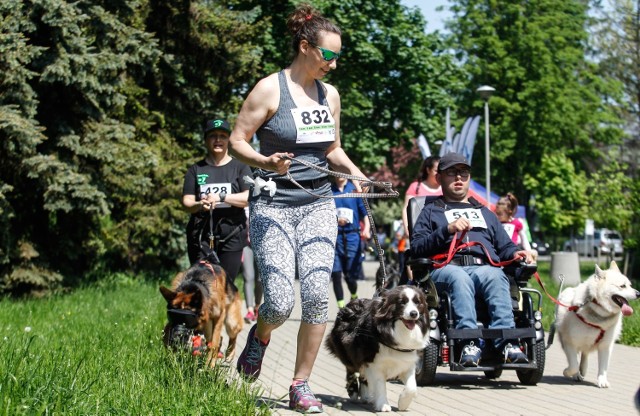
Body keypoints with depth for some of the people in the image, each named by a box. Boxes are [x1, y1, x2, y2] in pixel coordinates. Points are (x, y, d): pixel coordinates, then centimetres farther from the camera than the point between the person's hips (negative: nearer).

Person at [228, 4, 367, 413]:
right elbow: (237, 141, -5)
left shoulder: (330, 95, 9)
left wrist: (353, 170, 0)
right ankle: (260, 335, 24)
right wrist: (266, 162, -24)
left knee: (318, 295, -10)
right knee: (280, 303, -14)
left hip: (318, 205, 4)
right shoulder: (270, 89, -7)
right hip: (274, 206, -4)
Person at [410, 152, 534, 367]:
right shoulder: (431, 212, 29)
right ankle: (469, 342, -54)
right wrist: (448, 229, -2)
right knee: (459, 278, -40)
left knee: (494, 276, -37)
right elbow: (416, 247, 11)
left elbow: (505, 246, 32)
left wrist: (515, 253, 8)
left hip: (485, 266, 2)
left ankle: (506, 341, -53)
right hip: (447, 267, -2)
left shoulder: (485, 213, 40)